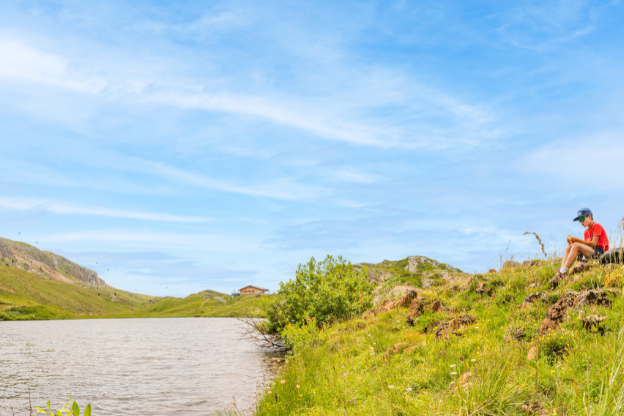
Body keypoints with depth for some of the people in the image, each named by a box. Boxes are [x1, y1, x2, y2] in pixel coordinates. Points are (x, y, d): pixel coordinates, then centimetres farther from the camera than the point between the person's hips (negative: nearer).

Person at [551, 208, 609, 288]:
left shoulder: (597, 226, -2)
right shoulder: (586, 232, 21)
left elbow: (593, 244, -13)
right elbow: (585, 246, 11)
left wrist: (577, 240, -15)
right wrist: (572, 243, -5)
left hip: (600, 252, -8)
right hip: (591, 253, 8)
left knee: (576, 246, -27)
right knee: (569, 247, -9)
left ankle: (561, 273, -33)